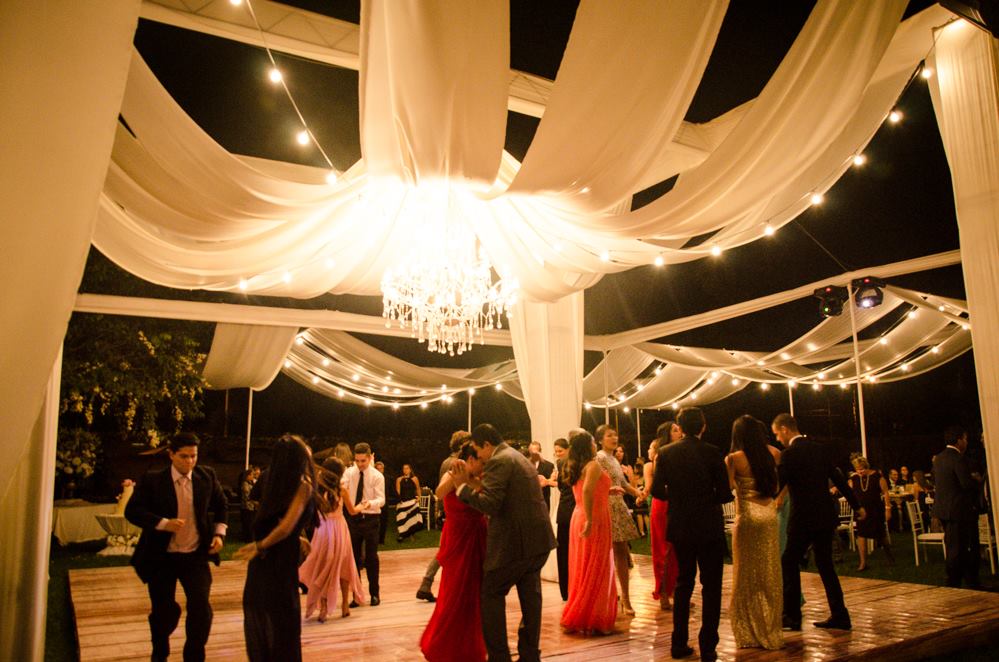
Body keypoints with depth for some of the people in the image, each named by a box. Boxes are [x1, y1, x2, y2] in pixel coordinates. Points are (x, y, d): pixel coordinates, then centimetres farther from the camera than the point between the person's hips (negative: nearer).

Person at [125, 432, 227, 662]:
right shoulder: (152, 480, -10)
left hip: (196, 555, 1)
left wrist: (218, 533, 1)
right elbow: (132, 511, -13)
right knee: (164, 611, 10)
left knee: (201, 608, -7)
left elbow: (220, 506, 12)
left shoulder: (207, 476, -2)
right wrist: (163, 523, -25)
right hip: (161, 557, -1)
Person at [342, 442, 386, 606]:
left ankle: (374, 594, 17)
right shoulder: (349, 472, 2)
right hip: (352, 518, 3)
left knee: (371, 557, 2)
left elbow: (381, 499, -16)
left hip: (370, 518, -3)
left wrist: (370, 503, -37)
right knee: (354, 556, 9)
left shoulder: (377, 476, -6)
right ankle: (356, 594, 20)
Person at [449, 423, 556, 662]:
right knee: (530, 596, 15)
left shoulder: (497, 462, -14)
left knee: (492, 594, 5)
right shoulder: (519, 458, 17)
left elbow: (490, 504, -22)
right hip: (538, 539, 9)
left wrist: (463, 486, -12)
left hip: (515, 542, -9)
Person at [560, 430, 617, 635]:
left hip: (579, 518, 8)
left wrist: (607, 491, 22)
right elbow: (587, 491, -28)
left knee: (582, 570, 15)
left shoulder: (576, 468, 12)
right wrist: (589, 520, -28)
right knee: (596, 571, 0)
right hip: (595, 520, -8)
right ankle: (592, 620, 6)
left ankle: (577, 617, 22)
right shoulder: (594, 465, -13)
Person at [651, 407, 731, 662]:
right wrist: (708, 499, 9)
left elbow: (657, 490, -5)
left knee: (683, 583, 16)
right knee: (711, 586, 8)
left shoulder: (666, 453, -4)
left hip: (680, 527, 3)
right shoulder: (712, 453, -11)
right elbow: (725, 494, -11)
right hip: (709, 528, -3)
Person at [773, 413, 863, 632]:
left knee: (789, 563, 3)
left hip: (804, 518, -7)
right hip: (826, 515, 8)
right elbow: (838, 478, 12)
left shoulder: (790, 454, -14)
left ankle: (792, 616, 7)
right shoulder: (818, 448, 7)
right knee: (825, 565, 14)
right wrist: (856, 506, 21)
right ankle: (839, 616, 17)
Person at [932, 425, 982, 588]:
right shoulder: (959, 459, -17)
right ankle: (953, 582, 5)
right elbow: (967, 483, -23)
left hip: (942, 508, 9)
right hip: (958, 509, -9)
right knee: (958, 547, 0)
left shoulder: (938, 458, 10)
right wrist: (978, 484, -4)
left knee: (952, 546, 16)